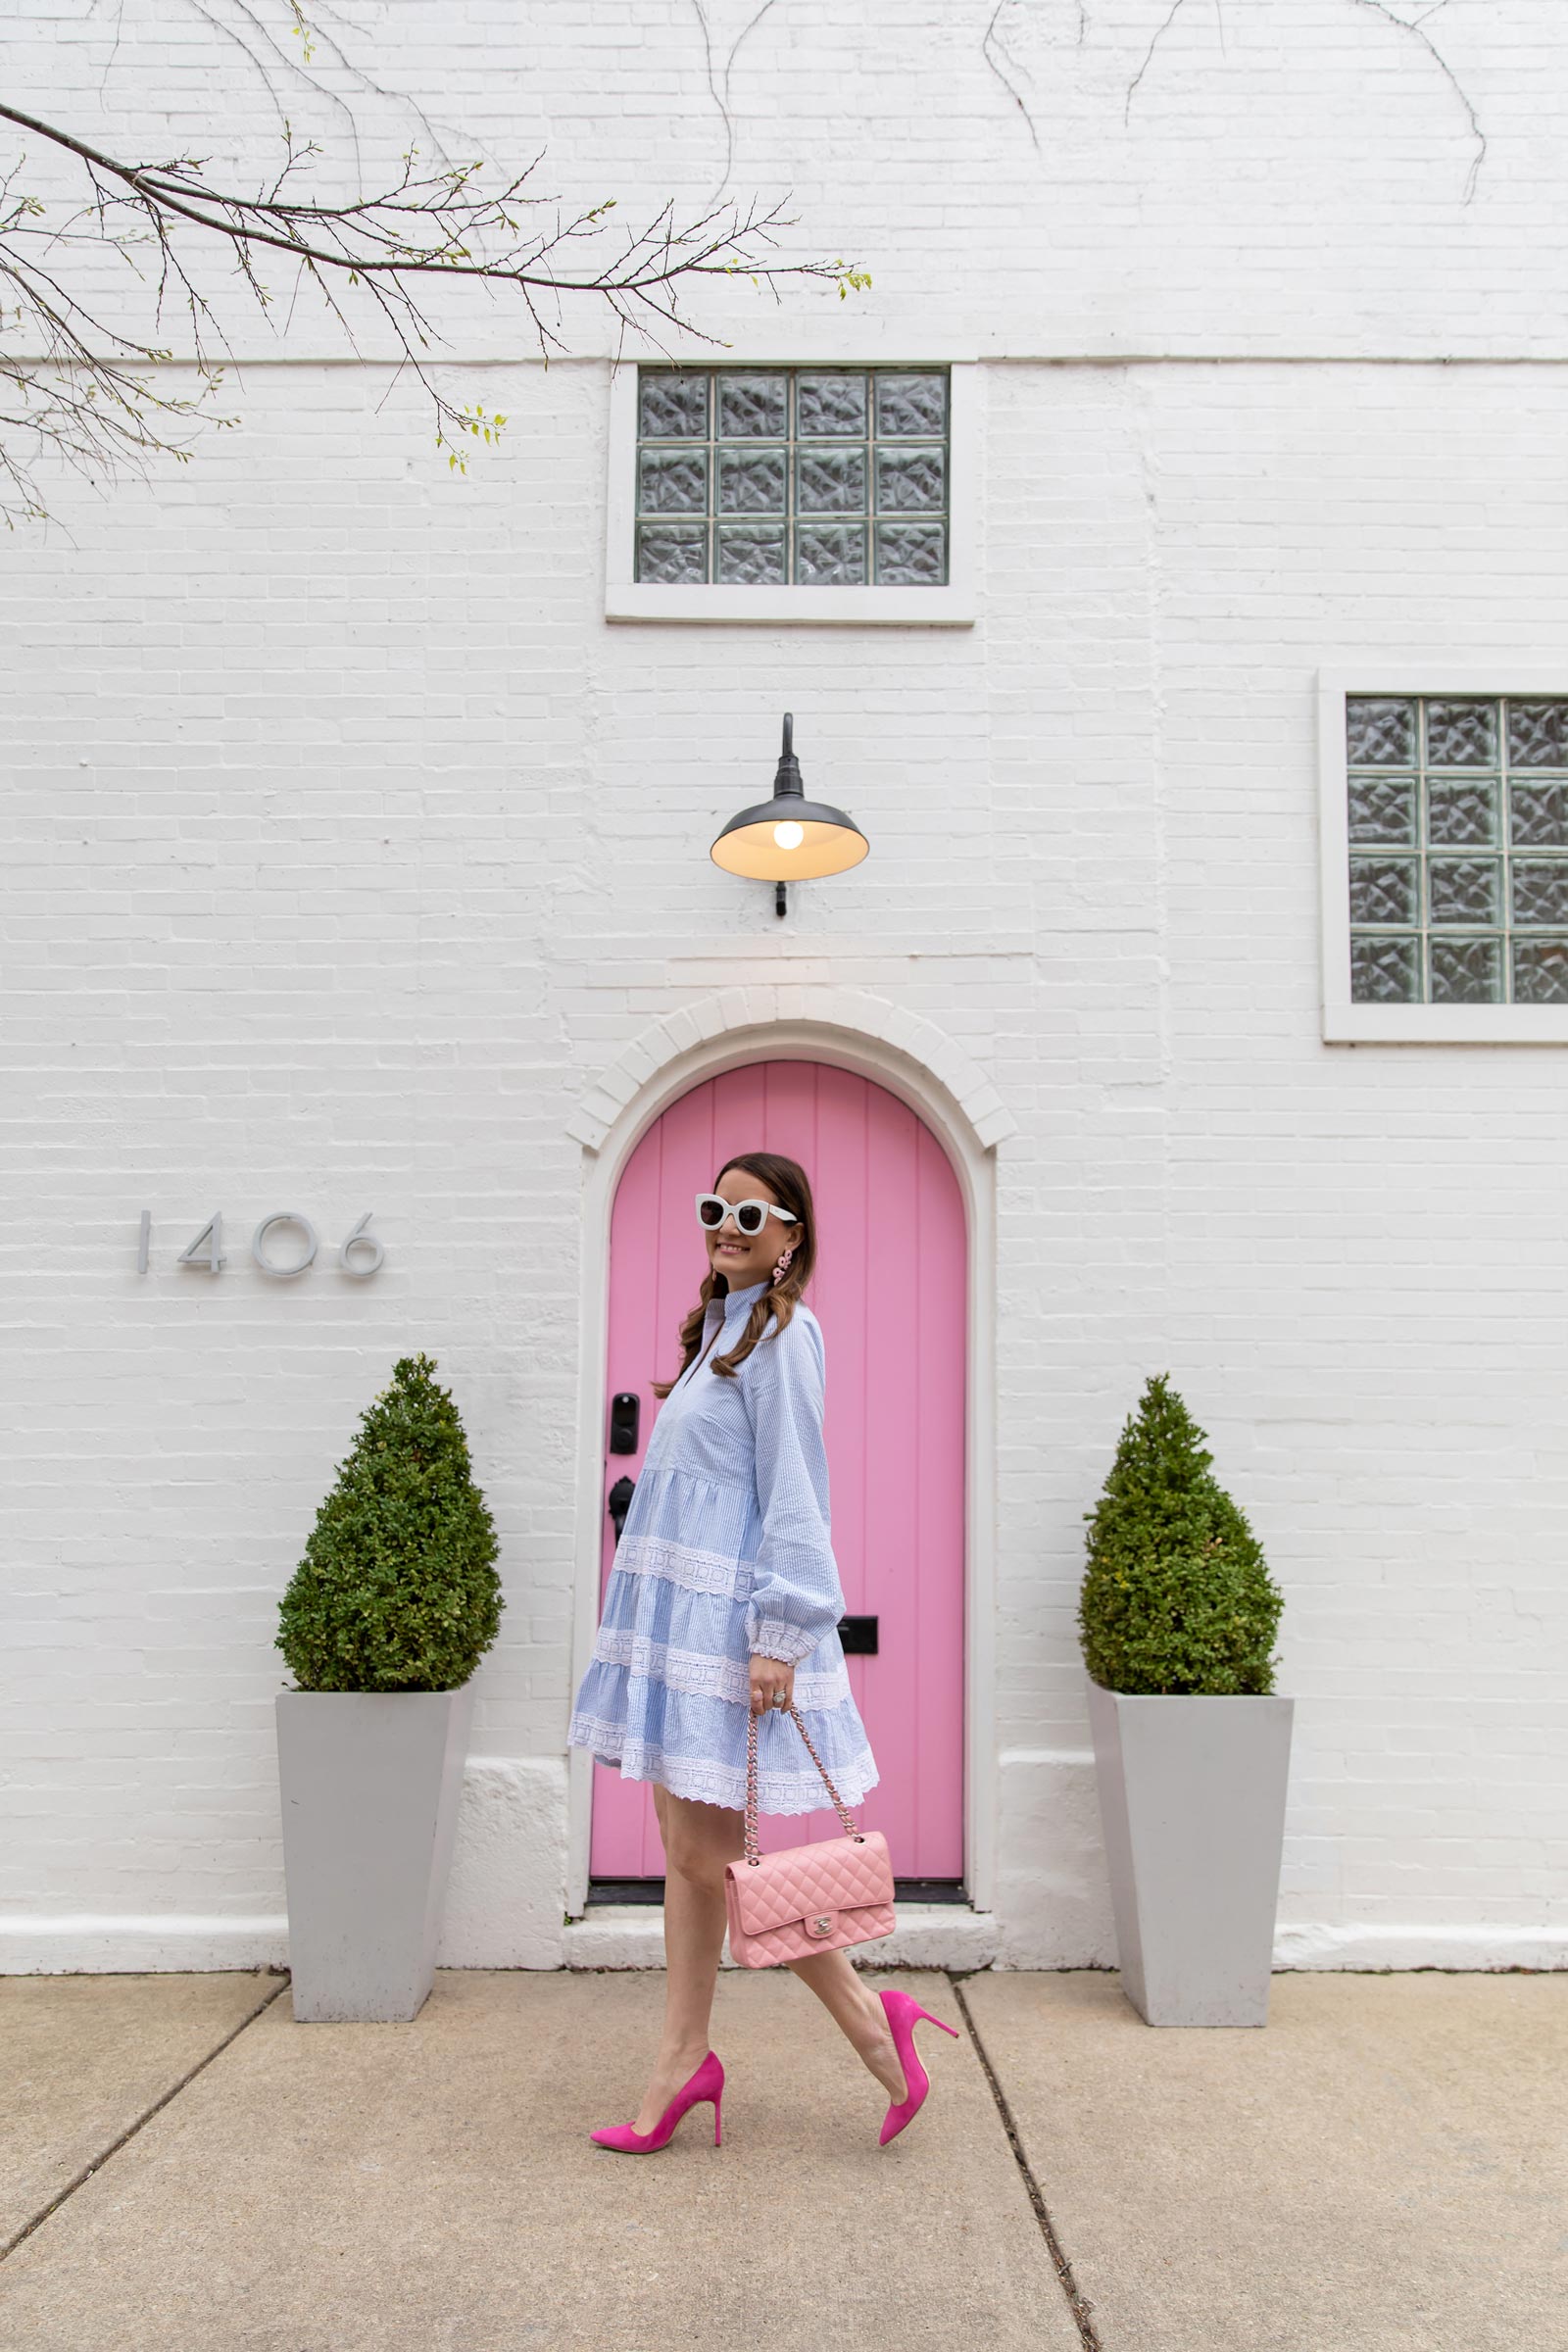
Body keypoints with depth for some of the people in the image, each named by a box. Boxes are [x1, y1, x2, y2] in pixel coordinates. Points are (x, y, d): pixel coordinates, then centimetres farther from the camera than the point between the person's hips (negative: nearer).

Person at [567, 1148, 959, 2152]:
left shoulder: (783, 1333, -11)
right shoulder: (721, 1327, 16)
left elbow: (794, 1493, -16)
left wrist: (779, 1635, -20)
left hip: (733, 1617, -9)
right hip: (681, 1613, 9)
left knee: (707, 1854, -4)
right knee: (685, 1849, 12)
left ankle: (869, 2014, 10)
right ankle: (684, 2058, 22)